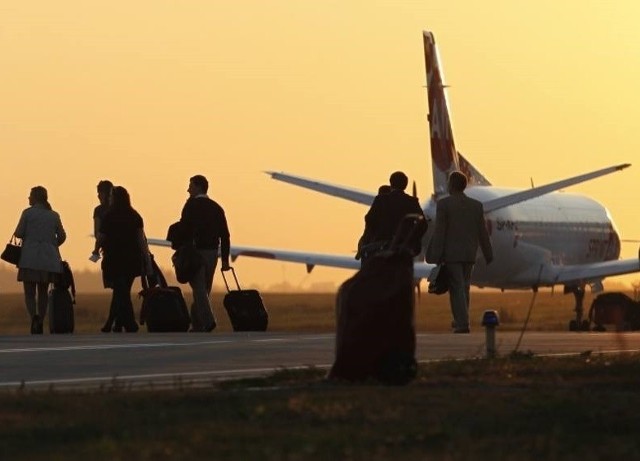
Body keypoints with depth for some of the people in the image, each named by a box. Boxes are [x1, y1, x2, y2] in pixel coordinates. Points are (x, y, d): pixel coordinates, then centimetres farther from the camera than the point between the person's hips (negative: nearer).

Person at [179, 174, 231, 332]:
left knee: (199, 289, -10)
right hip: (213, 252, 6)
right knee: (203, 289, 12)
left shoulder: (192, 205, -5)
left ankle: (208, 320, -25)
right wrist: (225, 259, 11)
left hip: (196, 251, -6)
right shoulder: (216, 208, 12)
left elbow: (184, 229, -14)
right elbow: (225, 235, 9)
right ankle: (197, 325, 14)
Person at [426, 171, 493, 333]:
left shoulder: (443, 204, -8)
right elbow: (482, 233, 8)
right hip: (469, 254, 5)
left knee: (456, 289, -5)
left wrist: (436, 257, -9)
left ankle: (462, 324, -13)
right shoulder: (476, 206, 5)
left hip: (451, 254, -4)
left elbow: (439, 232, -11)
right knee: (464, 288, 16)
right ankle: (460, 320, 23)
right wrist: (488, 254, 16)